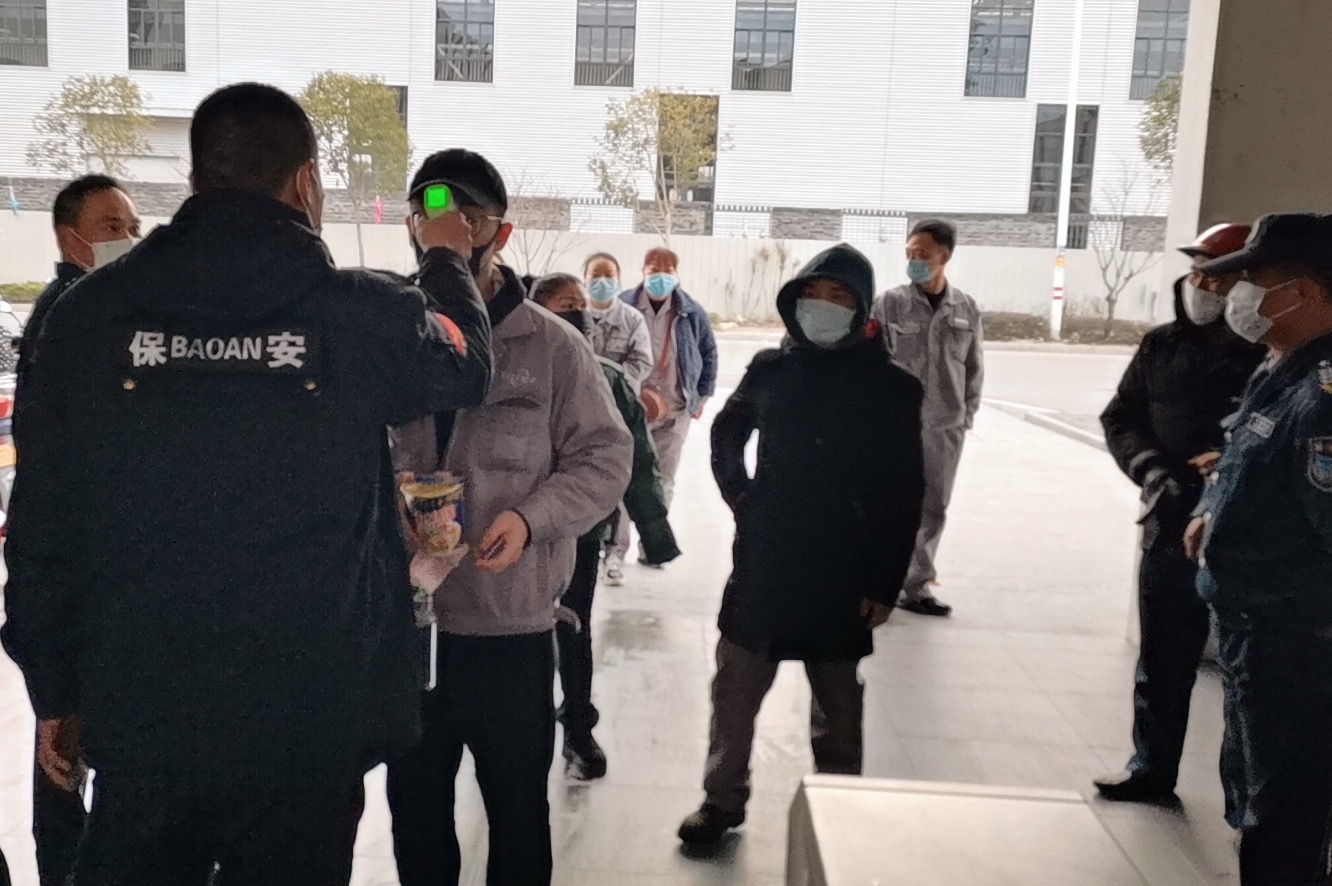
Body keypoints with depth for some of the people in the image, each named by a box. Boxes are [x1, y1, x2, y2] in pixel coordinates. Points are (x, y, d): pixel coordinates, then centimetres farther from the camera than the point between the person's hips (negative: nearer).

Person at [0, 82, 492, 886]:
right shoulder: (364, 314, -10)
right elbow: (470, 364, 10)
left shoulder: (87, 313, -5)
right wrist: (446, 261, 29)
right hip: (310, 725, -1)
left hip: (139, 719, 1)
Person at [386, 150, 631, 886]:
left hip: (512, 625, -2)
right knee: (415, 804, 20)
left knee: (518, 807, 17)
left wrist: (531, 517, -19)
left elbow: (604, 456, -4)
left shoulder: (551, 343, -4)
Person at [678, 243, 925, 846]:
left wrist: (886, 582, -8)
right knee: (735, 685, 10)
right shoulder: (771, 368, 0)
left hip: (842, 572, -2)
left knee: (837, 699, 14)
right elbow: (726, 434, 18)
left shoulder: (891, 388, -6)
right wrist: (739, 495, 4)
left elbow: (904, 494, -6)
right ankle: (722, 799, 27)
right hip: (762, 562, 2)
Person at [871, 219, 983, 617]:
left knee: (933, 508, 9)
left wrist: (966, 414, 6)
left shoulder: (966, 309, 3)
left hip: (946, 428, 3)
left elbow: (973, 368, 10)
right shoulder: (889, 304, -5)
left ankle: (916, 581, 22)